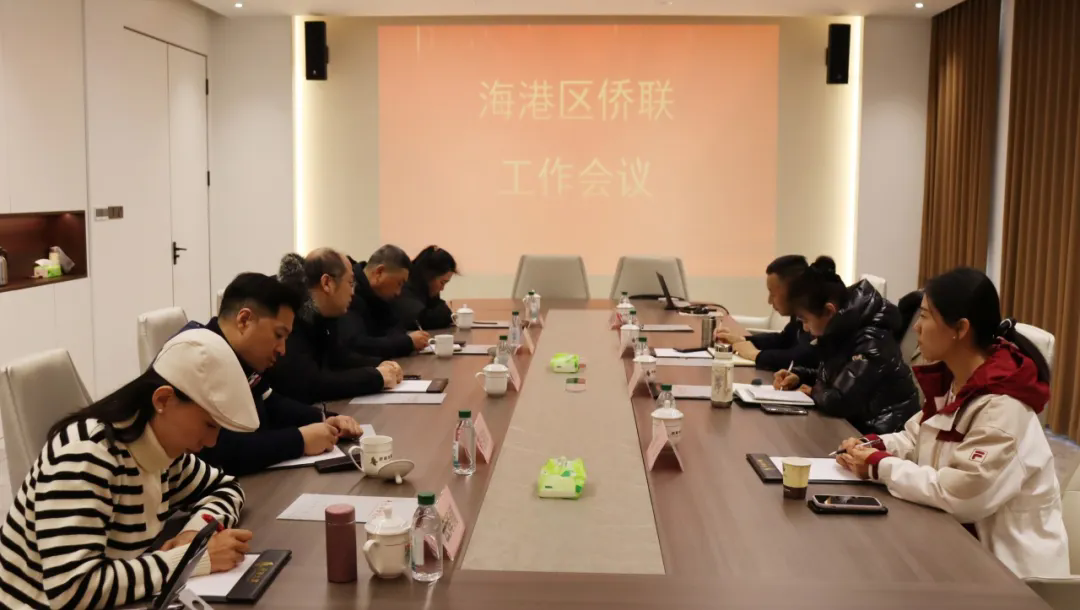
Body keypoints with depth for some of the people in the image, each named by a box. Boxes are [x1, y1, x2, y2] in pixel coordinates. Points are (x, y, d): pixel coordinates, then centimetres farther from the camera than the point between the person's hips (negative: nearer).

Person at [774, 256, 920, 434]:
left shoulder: (872, 341, -23)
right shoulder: (843, 332, 4)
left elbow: (839, 401, -32)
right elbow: (831, 375, 20)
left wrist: (815, 393, -12)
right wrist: (799, 376, 3)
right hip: (854, 424, 8)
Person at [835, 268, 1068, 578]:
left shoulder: (1003, 407, -27)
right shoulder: (950, 382, 2)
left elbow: (959, 494, -31)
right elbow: (916, 438, 12)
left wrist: (881, 467, -21)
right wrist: (873, 447, -8)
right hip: (962, 538, 7)